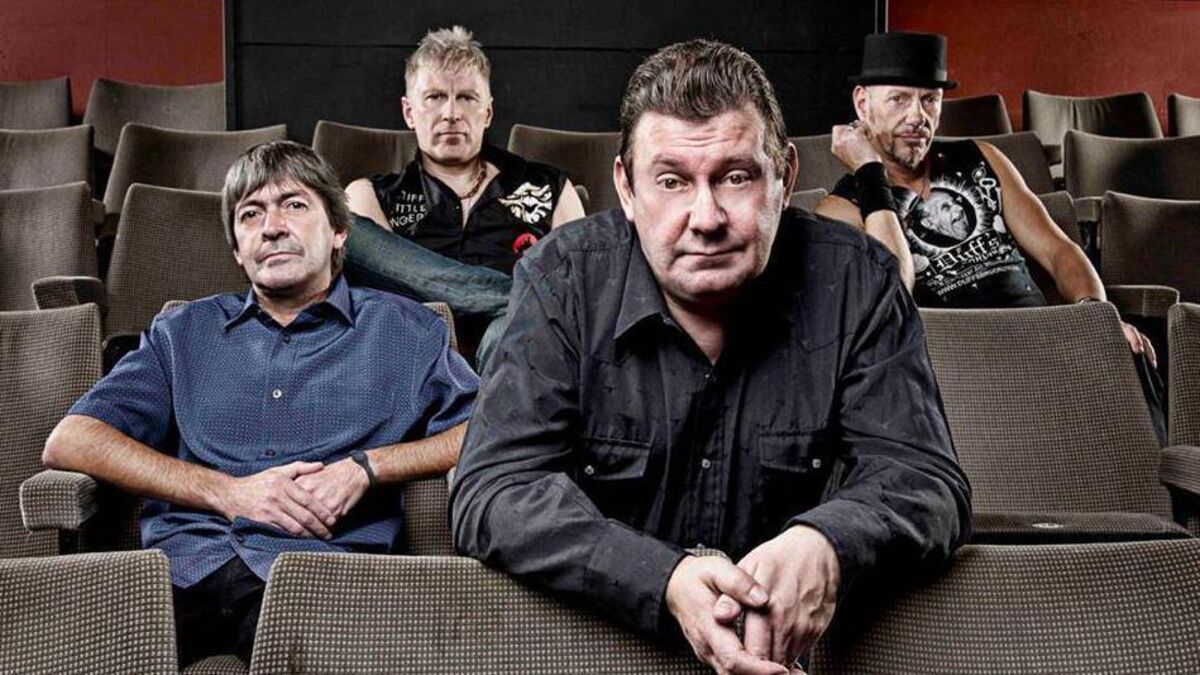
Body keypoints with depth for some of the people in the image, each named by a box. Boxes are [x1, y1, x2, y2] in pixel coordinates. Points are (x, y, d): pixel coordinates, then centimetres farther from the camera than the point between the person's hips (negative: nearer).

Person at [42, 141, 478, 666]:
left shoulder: (403, 329, 21)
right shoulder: (184, 332, 26)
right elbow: (67, 443, 13)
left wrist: (366, 467, -5)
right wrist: (227, 492, 0)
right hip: (183, 560, 2)